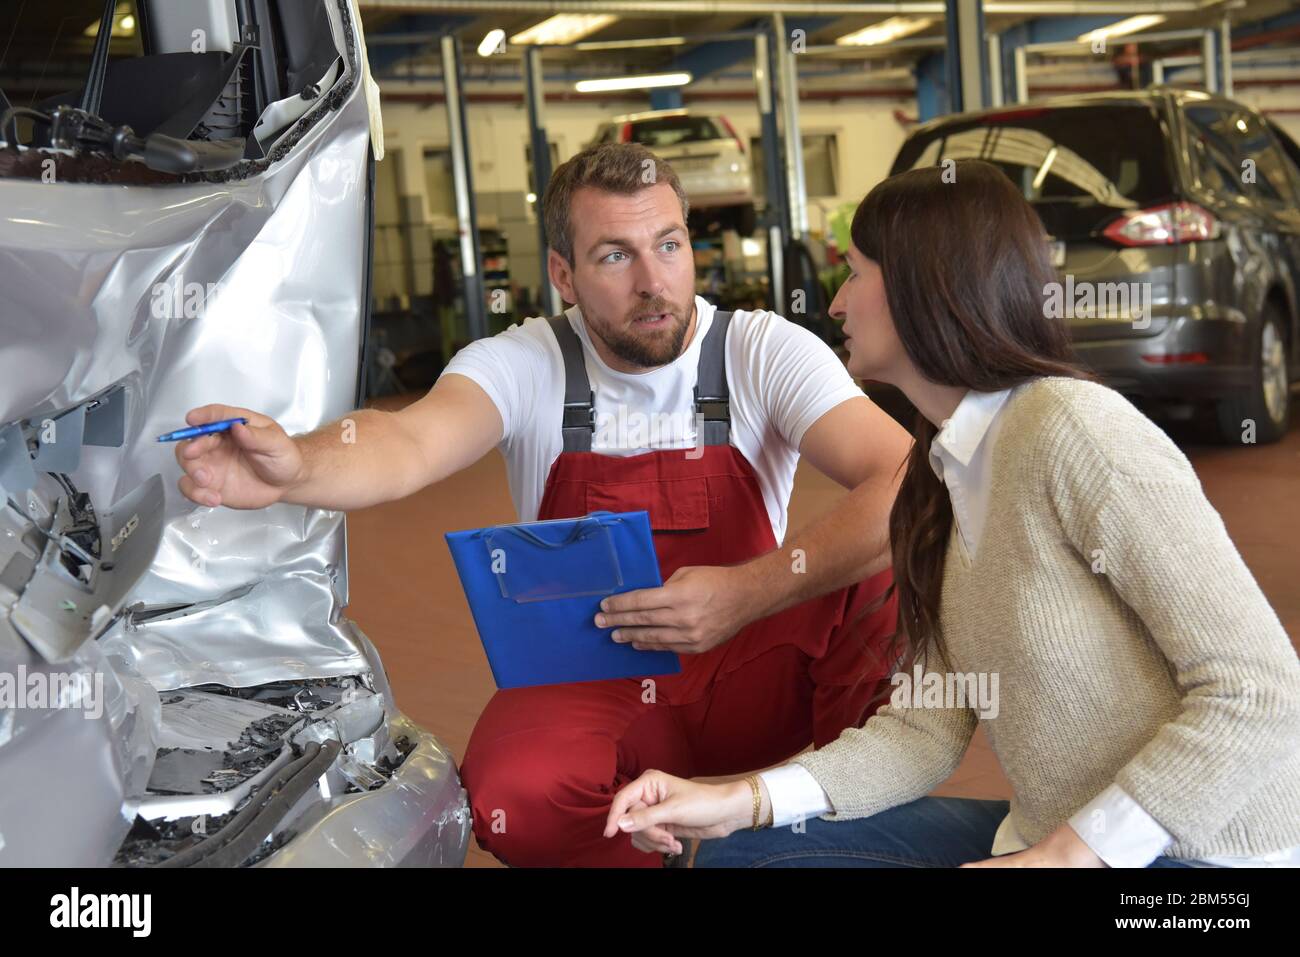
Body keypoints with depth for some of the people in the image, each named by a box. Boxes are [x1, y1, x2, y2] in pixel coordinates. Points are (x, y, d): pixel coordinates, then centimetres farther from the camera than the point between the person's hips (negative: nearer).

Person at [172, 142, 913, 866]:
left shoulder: (767, 353, -7)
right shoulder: (523, 364, -6)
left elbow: (910, 483, -21)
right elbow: (411, 443, -26)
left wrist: (751, 591, -36)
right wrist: (294, 467, -51)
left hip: (748, 675, 1)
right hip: (582, 683, 0)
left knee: (885, 575, -27)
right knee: (512, 799, -33)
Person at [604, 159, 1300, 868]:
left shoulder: (1075, 429, -18)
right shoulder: (943, 474, 6)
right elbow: (927, 729, 1)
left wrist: (1069, 851, -21)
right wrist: (743, 800, -10)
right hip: (1050, 835, 7)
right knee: (742, 852, 0)